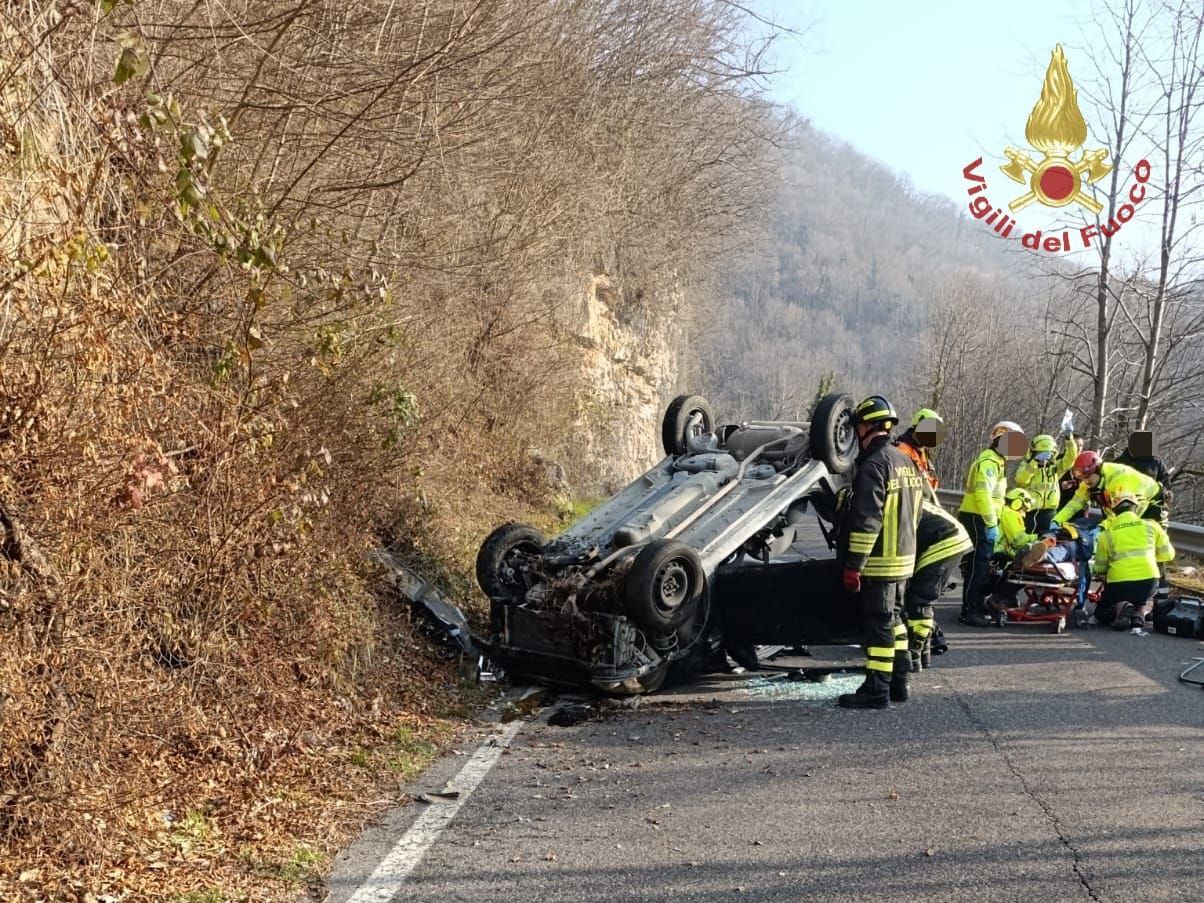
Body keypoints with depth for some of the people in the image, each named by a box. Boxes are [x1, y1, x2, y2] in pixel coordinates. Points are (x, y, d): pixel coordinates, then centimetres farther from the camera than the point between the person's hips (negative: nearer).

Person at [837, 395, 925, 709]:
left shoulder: (873, 465, -17)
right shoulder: (906, 463, 13)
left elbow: (866, 521, -22)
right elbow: (914, 514, 20)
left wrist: (853, 565, -19)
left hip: (879, 561, -9)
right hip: (904, 556, 9)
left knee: (878, 624, -5)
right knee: (893, 618, 17)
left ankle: (877, 689, -1)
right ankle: (898, 683, 24)